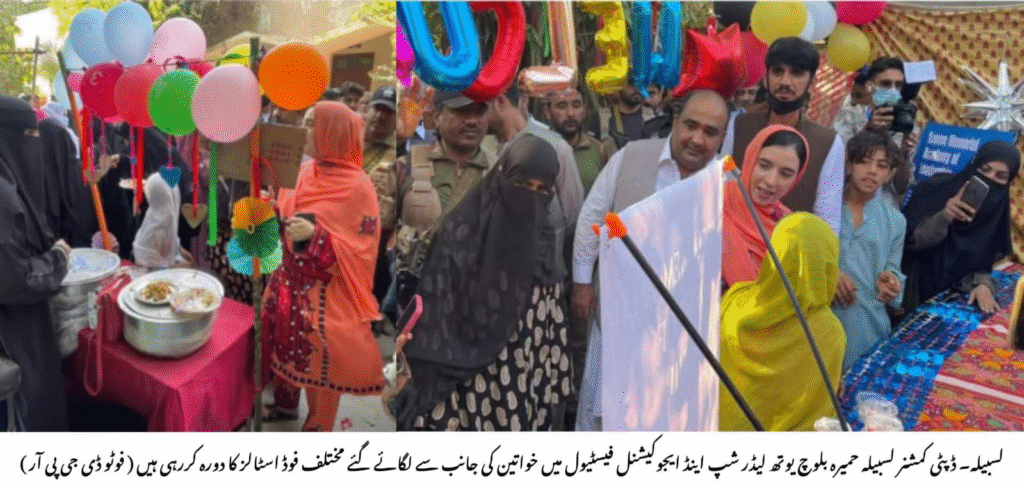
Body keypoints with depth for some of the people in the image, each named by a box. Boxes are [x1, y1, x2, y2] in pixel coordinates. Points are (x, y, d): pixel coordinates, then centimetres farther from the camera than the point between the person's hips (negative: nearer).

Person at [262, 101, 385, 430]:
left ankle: (318, 426, 25)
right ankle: (285, 401, 46)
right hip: (290, 281, 7)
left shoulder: (357, 188, -20)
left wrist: (315, 236, -30)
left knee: (319, 359, 4)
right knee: (282, 341, 21)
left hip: (324, 295, -7)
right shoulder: (307, 171, 1)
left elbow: (360, 252, -20)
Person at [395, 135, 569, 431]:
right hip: (469, 379, -5)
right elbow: (436, 311, -11)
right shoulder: (461, 229, -11)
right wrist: (428, 388, -14)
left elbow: (551, 320, 10)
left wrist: (552, 382, 10)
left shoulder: (540, 235, 5)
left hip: (523, 381, 5)